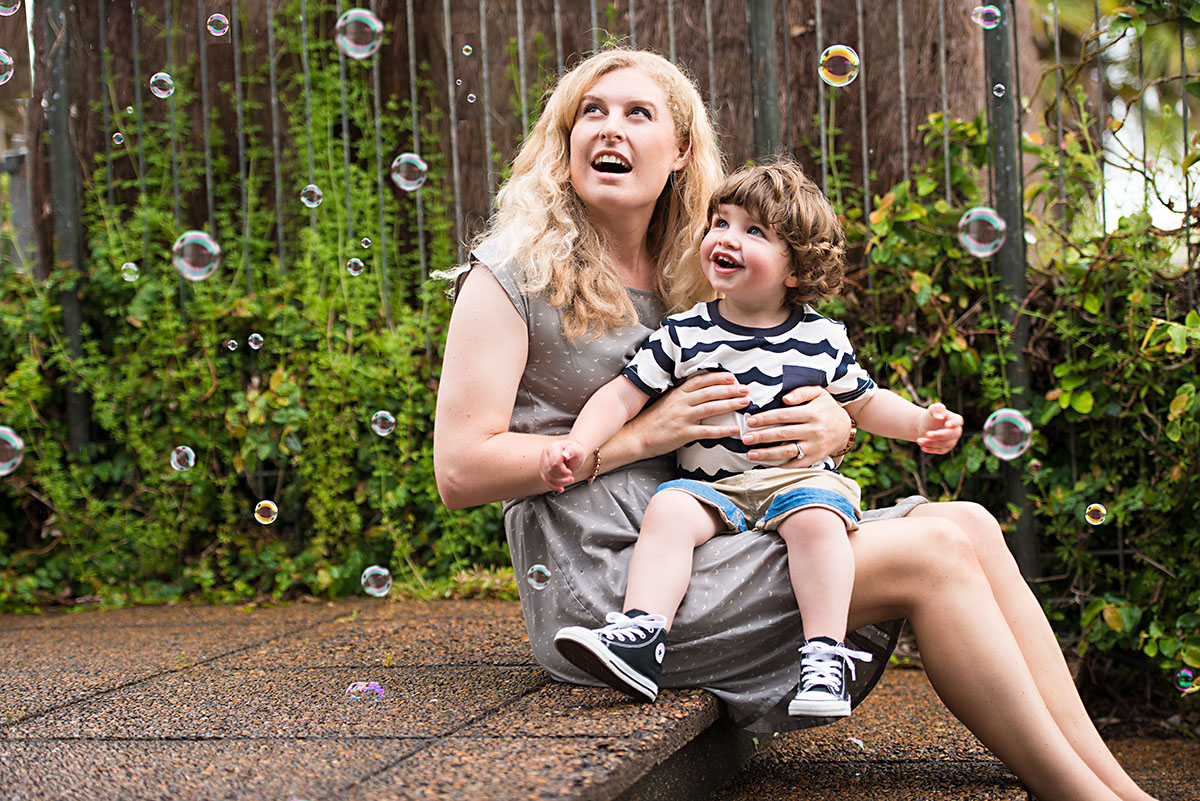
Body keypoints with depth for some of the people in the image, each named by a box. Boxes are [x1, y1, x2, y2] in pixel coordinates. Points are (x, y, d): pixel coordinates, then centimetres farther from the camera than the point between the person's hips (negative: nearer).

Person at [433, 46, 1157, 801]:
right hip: (599, 585, -7)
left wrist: (832, 422, -5)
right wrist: (647, 434, -14)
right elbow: (461, 470, -12)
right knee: (934, 553, -18)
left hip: (692, 551, 7)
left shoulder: (688, 280, 18)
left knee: (966, 524, -11)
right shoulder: (510, 276, -2)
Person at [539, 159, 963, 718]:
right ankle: (639, 636, -37)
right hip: (711, 486, 1)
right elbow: (622, 397, 3)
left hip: (799, 479, 0)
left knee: (816, 518, -33)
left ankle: (825, 657, -31)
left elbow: (864, 402, 21)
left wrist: (920, 423, 4)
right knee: (669, 509, -30)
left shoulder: (822, 340, 8)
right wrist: (575, 447, -12)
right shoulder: (684, 334, 5)